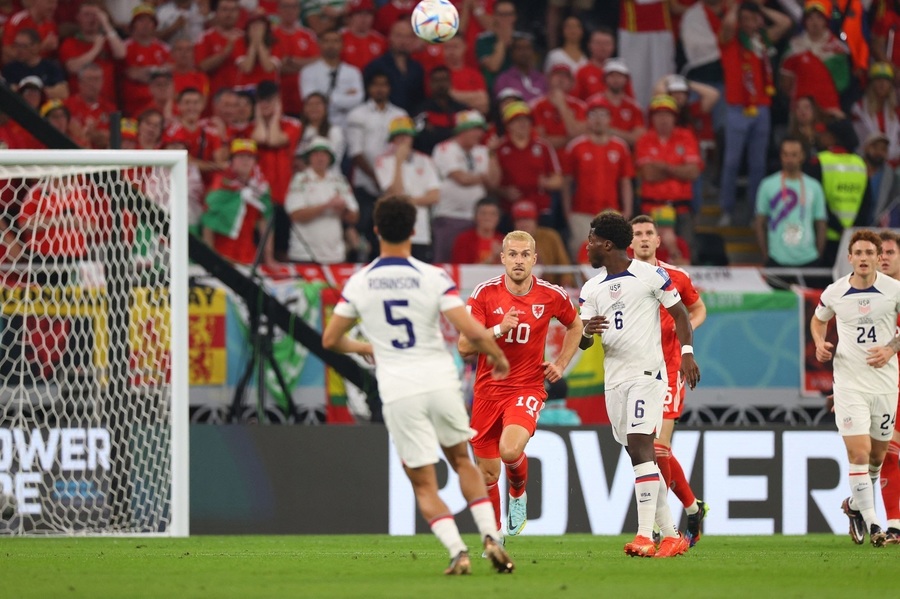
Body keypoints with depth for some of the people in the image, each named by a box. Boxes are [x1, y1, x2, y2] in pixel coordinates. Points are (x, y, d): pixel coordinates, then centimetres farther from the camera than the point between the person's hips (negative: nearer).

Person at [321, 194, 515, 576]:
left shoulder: (359, 283, -1)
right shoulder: (433, 278, -8)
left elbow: (330, 340, 9)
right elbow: (473, 333, -14)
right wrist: (498, 358, 7)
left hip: (398, 393, 0)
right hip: (441, 382, 0)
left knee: (424, 484, 8)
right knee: (461, 461, 23)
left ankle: (457, 550, -12)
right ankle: (491, 537, 9)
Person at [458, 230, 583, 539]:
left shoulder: (552, 296, -3)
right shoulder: (484, 293, -6)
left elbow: (575, 326, 19)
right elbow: (464, 347, -10)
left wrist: (560, 364, 8)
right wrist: (499, 329, -23)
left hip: (527, 388, -1)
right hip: (487, 389, 1)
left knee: (510, 450, -28)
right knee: (487, 473, 5)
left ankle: (519, 493, 6)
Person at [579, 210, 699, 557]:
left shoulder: (651, 276, -4)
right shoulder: (592, 288, 12)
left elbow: (680, 314, 2)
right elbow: (582, 343, 10)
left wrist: (687, 352, -10)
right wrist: (587, 331, -14)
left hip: (647, 372, -7)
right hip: (614, 379, 7)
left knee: (640, 447, -18)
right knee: (639, 455, 6)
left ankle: (645, 535, -22)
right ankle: (670, 535, 13)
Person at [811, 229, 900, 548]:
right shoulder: (834, 293, -2)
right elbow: (818, 319, 18)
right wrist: (820, 343, -2)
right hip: (849, 382, -1)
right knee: (858, 452, -13)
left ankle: (856, 504, 38)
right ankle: (870, 522, -6)